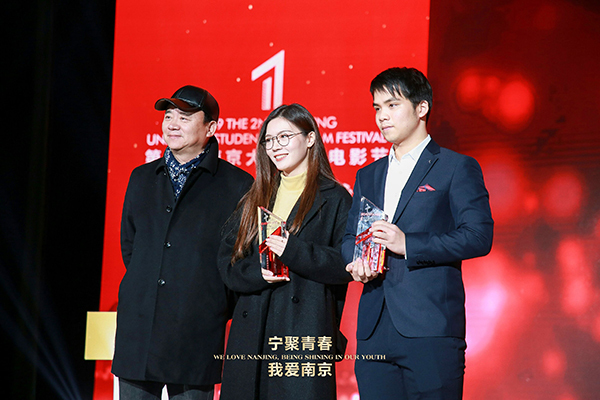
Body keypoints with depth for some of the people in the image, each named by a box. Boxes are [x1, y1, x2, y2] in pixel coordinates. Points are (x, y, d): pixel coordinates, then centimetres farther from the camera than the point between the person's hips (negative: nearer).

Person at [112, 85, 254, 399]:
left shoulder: (237, 185, 0)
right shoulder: (142, 178, 15)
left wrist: (218, 307, 1)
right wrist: (141, 288, 11)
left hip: (196, 333, -4)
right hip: (137, 324, 4)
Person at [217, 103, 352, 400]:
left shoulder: (334, 199, 3)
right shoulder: (255, 199, 19)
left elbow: (346, 264, -8)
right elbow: (227, 261, 13)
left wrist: (294, 252, -18)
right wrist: (257, 273, -7)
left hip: (306, 330, -5)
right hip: (252, 328, 5)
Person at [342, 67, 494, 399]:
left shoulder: (457, 168, 2)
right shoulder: (368, 176, 22)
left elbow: (479, 237, -8)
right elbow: (350, 236, 23)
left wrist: (407, 244, -15)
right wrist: (355, 262, -1)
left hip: (430, 331, -5)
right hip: (374, 332, 6)